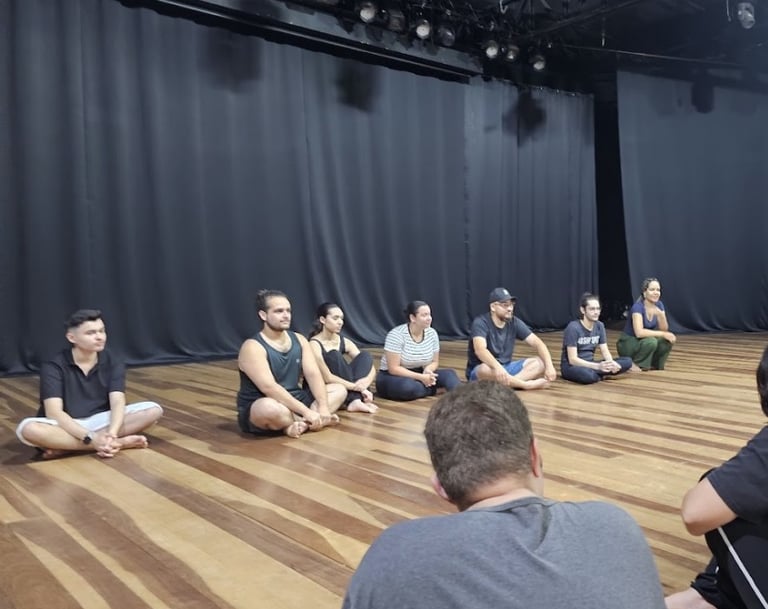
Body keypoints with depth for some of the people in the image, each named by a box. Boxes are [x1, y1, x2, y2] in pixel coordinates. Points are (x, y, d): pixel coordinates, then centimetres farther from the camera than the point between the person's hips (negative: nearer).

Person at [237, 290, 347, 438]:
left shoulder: (299, 340, 5)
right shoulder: (253, 347, -17)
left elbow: (313, 374, -2)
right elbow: (269, 387, -28)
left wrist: (323, 408, -18)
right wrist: (306, 411, -31)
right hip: (257, 410, -8)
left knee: (339, 390, 3)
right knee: (270, 409, -42)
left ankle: (298, 423, -17)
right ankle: (307, 422, -13)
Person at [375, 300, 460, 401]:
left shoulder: (432, 333, -4)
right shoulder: (396, 335, -21)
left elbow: (435, 362, 6)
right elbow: (393, 368, -22)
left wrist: (427, 370, -19)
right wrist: (421, 377, -28)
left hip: (418, 375, 6)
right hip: (391, 377, -5)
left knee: (448, 373, -17)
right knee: (408, 386, -38)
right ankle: (432, 388, -15)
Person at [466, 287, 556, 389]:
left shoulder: (514, 323, -2)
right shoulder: (481, 323, -19)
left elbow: (537, 343, -5)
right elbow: (480, 349, -36)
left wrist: (549, 366, -22)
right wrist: (497, 367, -53)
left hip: (506, 367, 6)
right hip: (479, 371, -6)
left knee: (540, 363, -11)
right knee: (485, 369, -41)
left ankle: (507, 382, -33)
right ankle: (526, 384, -26)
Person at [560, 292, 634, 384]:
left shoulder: (599, 326, 3)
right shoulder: (573, 328, -18)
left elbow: (605, 351, 2)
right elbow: (572, 359, -22)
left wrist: (611, 363, -21)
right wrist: (597, 366, -33)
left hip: (590, 364, 7)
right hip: (571, 366, -7)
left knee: (627, 362, -9)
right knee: (587, 375, -42)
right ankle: (601, 376, -9)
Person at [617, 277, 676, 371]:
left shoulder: (659, 305, -3)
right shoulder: (638, 307, -24)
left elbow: (664, 329, -8)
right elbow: (639, 332, -35)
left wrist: (661, 315, -26)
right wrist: (662, 334, -31)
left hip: (643, 342, 7)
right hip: (627, 344, -7)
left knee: (668, 340, -17)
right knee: (651, 341, -33)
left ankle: (654, 365, 5)